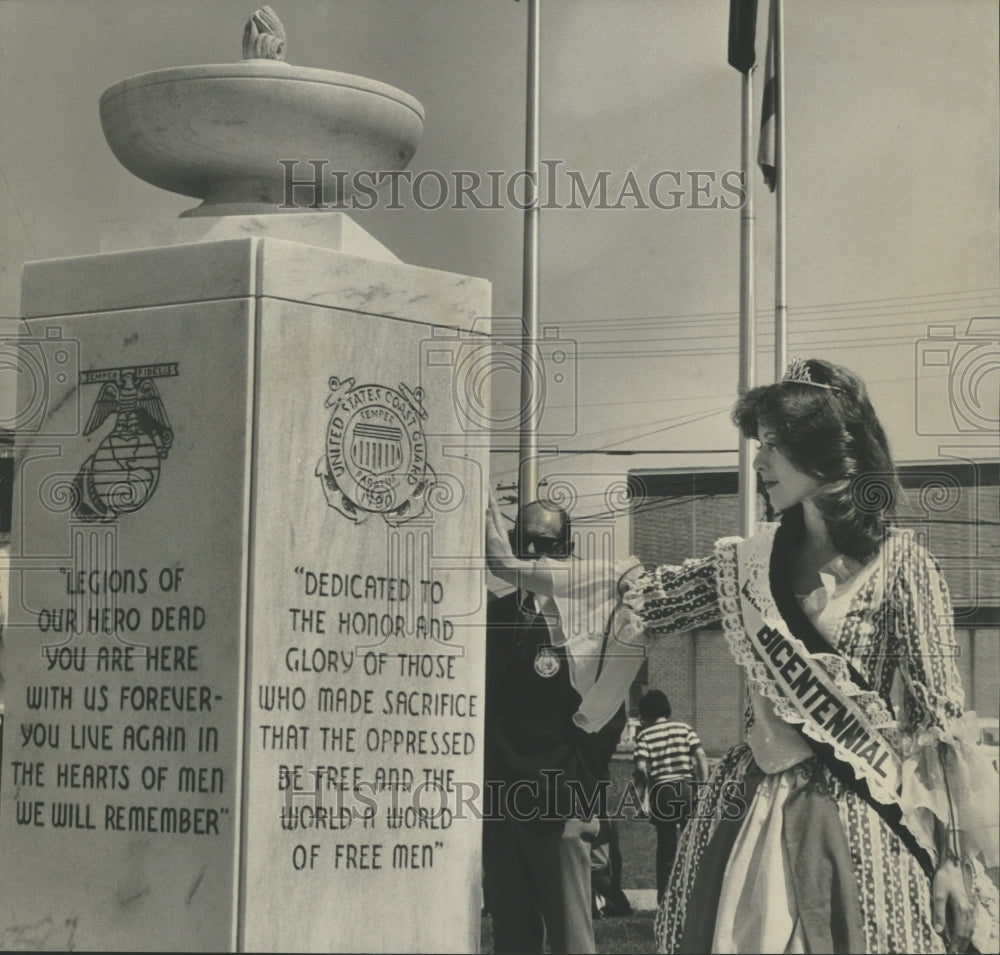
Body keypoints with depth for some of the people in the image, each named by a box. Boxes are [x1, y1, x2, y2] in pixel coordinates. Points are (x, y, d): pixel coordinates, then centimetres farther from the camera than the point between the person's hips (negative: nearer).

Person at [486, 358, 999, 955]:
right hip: (753, 811, 5)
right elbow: (642, 601, 12)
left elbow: (939, 713, -7)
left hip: (859, 816, -5)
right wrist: (509, 569, 6)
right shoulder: (747, 563, 8)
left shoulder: (898, 563, -7)